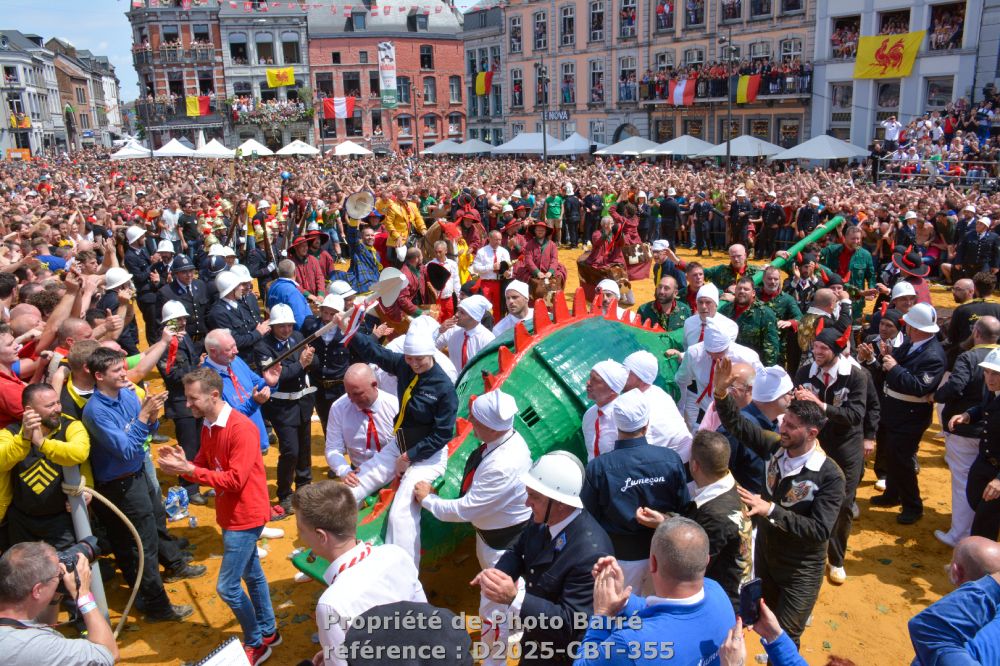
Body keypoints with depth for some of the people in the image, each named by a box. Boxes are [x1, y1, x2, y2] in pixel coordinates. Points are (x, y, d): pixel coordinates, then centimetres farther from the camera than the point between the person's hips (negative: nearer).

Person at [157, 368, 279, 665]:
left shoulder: (241, 429, -25)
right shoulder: (207, 427, 4)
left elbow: (235, 480, -28)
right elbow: (204, 466, 5)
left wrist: (189, 470, -27)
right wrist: (182, 464, -16)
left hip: (245, 516, -9)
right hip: (231, 515, 9)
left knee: (227, 586, -2)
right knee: (251, 574, 21)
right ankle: (268, 632, 38)